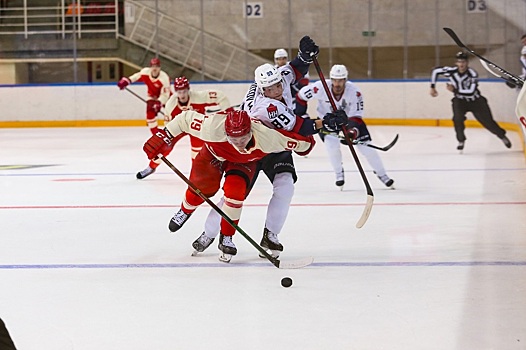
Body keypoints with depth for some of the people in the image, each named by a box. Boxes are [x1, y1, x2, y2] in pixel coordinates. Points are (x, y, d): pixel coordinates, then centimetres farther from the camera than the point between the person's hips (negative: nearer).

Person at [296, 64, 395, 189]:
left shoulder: (354, 92, -28)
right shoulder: (321, 87, -30)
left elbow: (356, 116, -24)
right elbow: (301, 96, -16)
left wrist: (353, 131, -41)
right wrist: (301, 115, -13)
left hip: (348, 117, 0)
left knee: (366, 146, -5)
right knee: (332, 143, -24)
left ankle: (381, 174, 13)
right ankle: (339, 174, 0)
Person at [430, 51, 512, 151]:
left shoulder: (473, 74, -25)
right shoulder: (451, 71, -18)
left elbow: (471, 92, -32)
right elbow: (435, 71, -4)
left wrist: (455, 90, -32)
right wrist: (432, 87, -3)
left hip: (476, 101, -2)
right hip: (460, 100, 2)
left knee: (488, 121, 0)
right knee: (458, 118, -26)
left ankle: (502, 136, 24)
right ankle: (461, 141, -7)